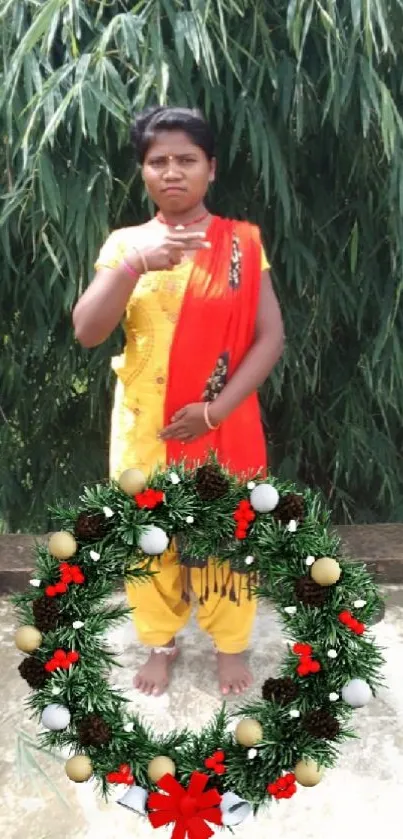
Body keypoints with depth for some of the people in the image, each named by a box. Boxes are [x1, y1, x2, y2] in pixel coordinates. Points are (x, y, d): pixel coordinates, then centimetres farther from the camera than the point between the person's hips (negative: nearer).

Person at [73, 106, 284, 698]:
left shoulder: (242, 243, -4)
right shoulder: (125, 244, -2)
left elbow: (271, 336, -8)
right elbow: (87, 332, -14)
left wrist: (216, 408, -18)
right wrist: (134, 265, -30)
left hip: (223, 426, -1)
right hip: (144, 427, 1)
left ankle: (230, 643, 33)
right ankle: (161, 643, 35)